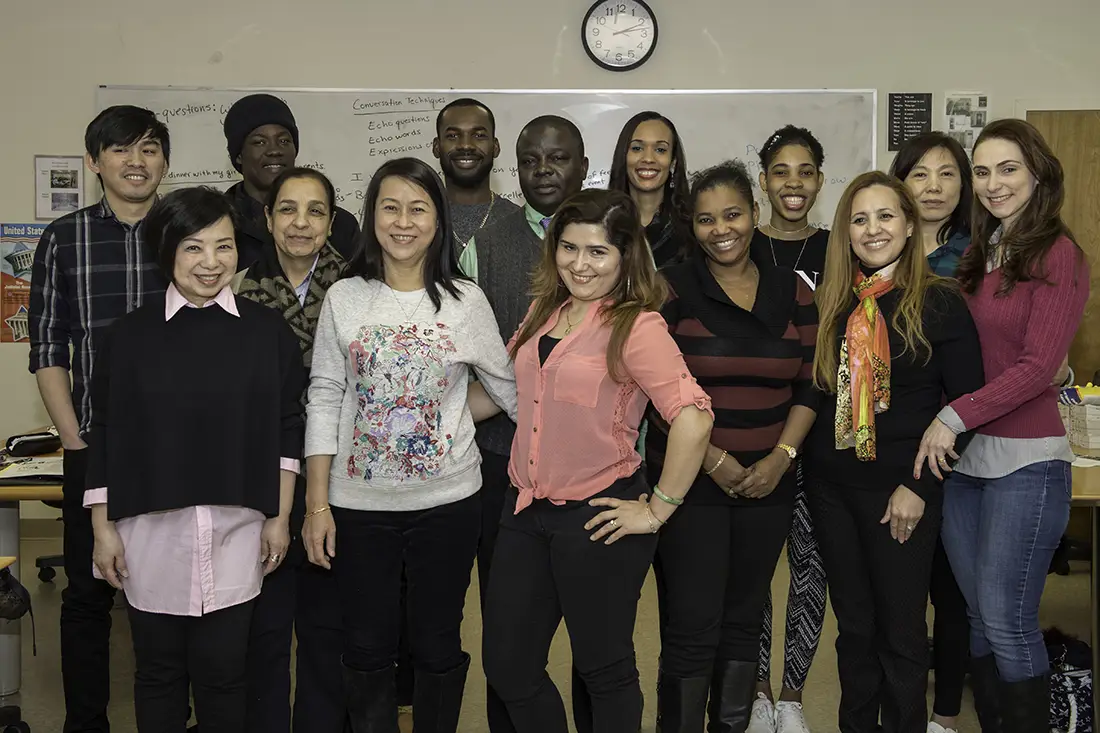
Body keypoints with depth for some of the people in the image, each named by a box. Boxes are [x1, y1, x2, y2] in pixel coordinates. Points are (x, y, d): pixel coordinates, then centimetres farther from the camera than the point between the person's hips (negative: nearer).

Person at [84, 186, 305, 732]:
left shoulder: (267, 332, 1)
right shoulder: (131, 334, 0)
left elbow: (286, 429, 4)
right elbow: (105, 435, 3)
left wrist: (279, 517, 3)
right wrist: (103, 528, 1)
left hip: (237, 529, 0)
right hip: (150, 529, 1)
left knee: (224, 672, 5)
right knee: (158, 670, 11)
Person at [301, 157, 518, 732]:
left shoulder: (466, 301, -1)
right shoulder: (344, 299, 0)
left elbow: (509, 388, 8)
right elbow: (324, 400, -1)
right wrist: (316, 504, -4)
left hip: (447, 501, 0)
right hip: (359, 505, 0)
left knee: (438, 648, 12)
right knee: (367, 649, 10)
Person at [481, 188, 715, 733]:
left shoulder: (636, 326, -14)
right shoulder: (545, 312, 8)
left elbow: (693, 418, -23)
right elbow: (514, 389, 23)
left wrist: (658, 510, -18)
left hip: (596, 515, -7)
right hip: (526, 508, 7)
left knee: (604, 668, 11)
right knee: (507, 667, 15)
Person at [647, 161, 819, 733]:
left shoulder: (792, 292, 6)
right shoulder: (671, 290, -4)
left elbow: (811, 385, 7)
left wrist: (780, 457, -6)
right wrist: (712, 459, -12)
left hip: (767, 485, 4)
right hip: (689, 483, -3)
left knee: (745, 621, 13)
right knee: (692, 628, -3)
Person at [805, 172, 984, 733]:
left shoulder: (939, 302, -7)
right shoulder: (832, 304, 7)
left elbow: (967, 403, -9)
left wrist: (918, 486, -12)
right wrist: (796, 455, -1)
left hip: (900, 492, -4)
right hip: (831, 486, 4)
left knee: (900, 630, 7)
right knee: (853, 625, 16)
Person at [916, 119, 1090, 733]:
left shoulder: (1058, 255, -7)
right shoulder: (978, 255, 13)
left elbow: (1038, 366, -13)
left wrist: (955, 416, -15)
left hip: (1026, 459, -6)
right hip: (962, 455, 6)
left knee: (1006, 621, -1)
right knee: (977, 616, 12)